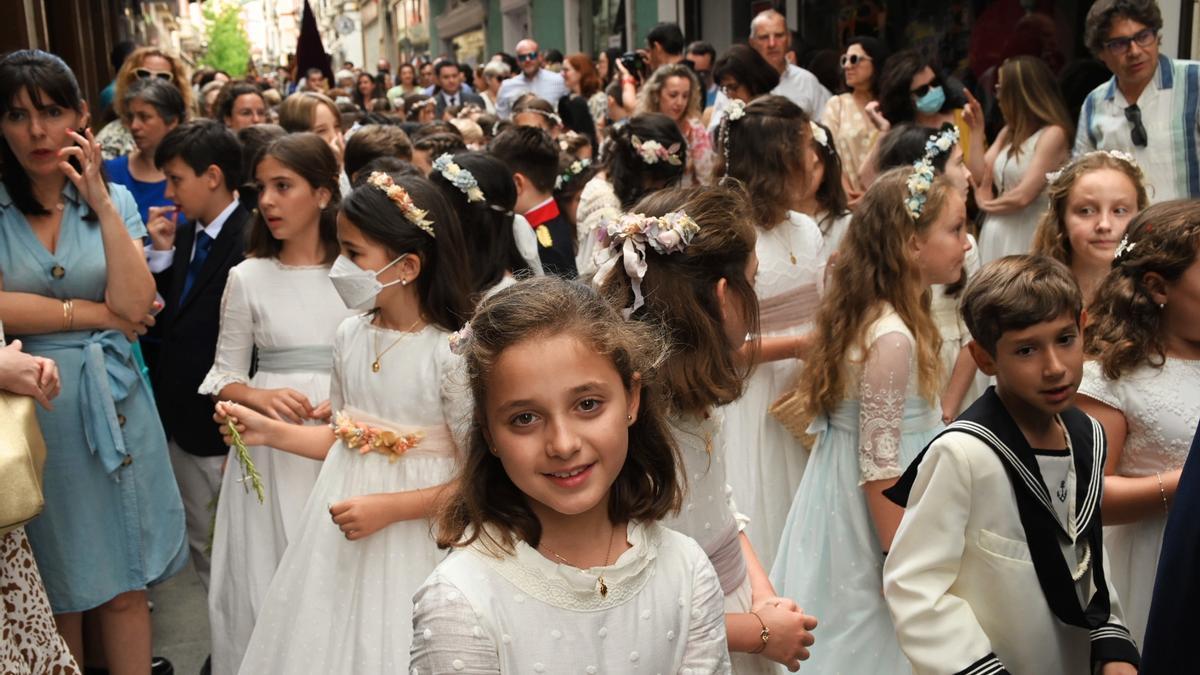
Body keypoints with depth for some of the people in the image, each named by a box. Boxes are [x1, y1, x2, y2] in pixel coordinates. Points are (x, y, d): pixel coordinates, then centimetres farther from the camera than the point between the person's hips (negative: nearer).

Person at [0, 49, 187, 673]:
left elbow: (134, 306, -10)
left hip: (113, 410, 2)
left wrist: (99, 202, -12)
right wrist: (93, 312, -10)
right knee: (52, 592, 12)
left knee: (123, 589, 9)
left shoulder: (113, 200, 4)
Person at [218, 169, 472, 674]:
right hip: (338, 536, 6)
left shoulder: (452, 353, -20)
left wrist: (387, 509, -19)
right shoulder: (350, 335, 0)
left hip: (412, 534, -6)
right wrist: (269, 432, 6)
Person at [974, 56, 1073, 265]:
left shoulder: (1053, 134, -11)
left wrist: (988, 205, 0)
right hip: (997, 234, 7)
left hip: (1026, 236, -7)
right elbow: (980, 176, 6)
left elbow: (1023, 196, -17)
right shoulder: (1009, 132, 14)